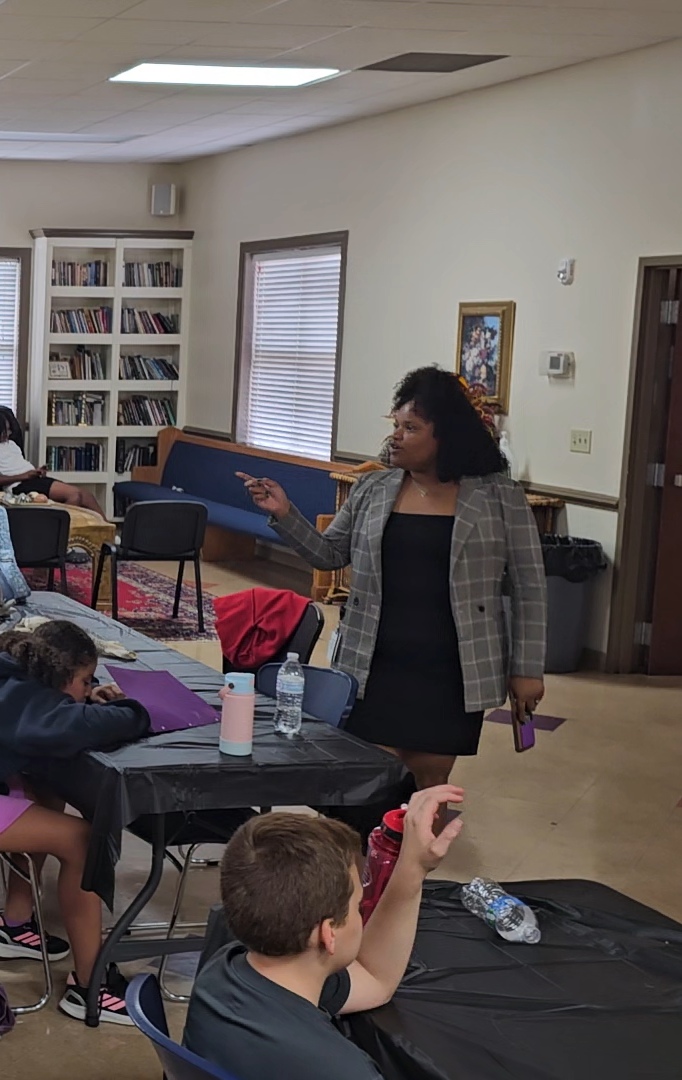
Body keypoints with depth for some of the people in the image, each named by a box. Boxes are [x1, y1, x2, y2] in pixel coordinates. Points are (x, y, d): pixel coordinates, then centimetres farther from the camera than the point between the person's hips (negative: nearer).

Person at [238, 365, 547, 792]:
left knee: (429, 787, 8)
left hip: (452, 676, -2)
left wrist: (527, 667, -3)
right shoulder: (373, 490, 5)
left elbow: (529, 585, -1)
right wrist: (285, 515, -2)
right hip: (376, 670, 2)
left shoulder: (499, 497, -4)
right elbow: (330, 554, 14)